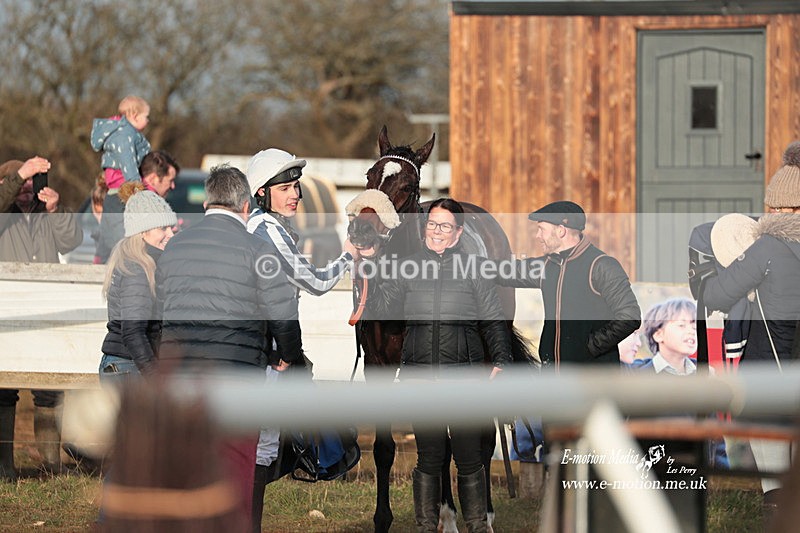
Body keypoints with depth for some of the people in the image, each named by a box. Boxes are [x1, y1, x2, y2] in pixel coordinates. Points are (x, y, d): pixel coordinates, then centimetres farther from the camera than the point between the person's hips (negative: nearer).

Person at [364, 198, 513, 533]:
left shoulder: (472, 270, 6)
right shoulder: (409, 269, 11)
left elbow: (494, 322, 7)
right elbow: (379, 307, 4)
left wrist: (501, 361, -5)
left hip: (464, 377, -1)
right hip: (419, 376, 1)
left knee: (469, 459, -1)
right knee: (428, 458, 4)